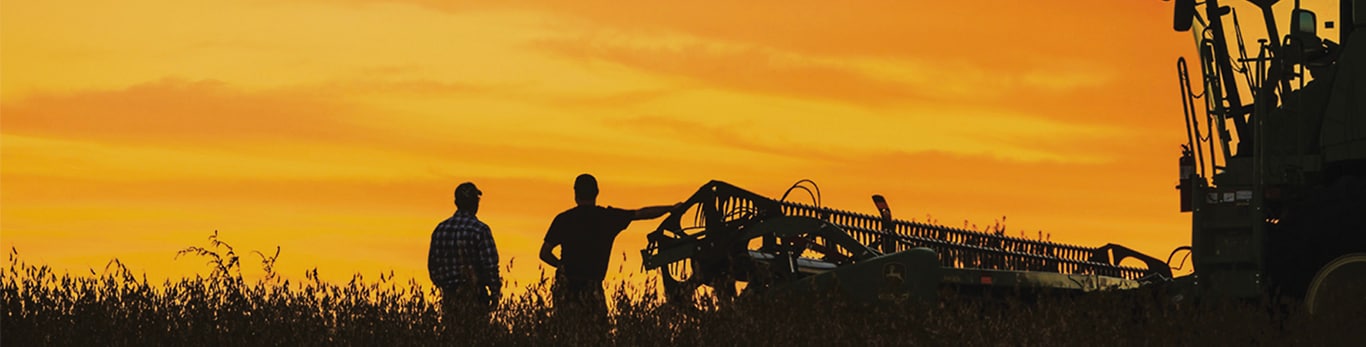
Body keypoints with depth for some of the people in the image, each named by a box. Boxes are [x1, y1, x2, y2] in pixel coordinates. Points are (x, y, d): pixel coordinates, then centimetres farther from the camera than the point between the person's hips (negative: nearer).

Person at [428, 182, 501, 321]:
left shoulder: (440, 229, 5)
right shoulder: (480, 230, -11)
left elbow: (432, 266, 10)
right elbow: (490, 266, -12)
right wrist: (495, 293, 0)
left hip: (449, 297, 5)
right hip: (473, 298, -5)